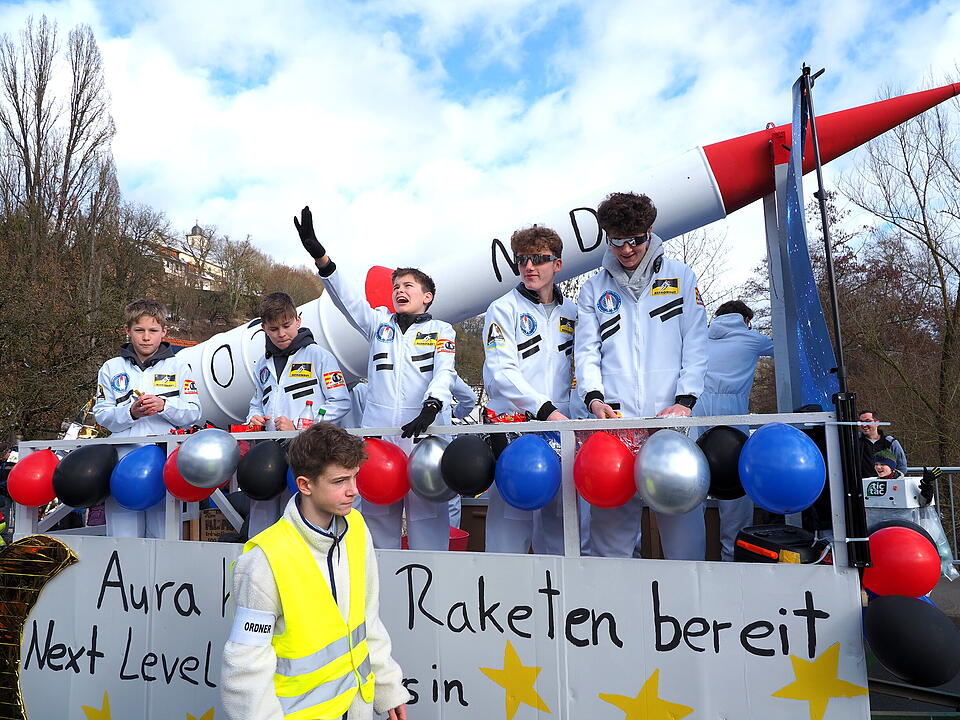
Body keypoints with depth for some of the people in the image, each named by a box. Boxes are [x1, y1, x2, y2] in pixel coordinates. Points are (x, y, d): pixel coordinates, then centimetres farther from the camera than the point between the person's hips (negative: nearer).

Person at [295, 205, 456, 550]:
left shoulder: (441, 331, 11)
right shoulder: (380, 323, 19)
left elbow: (444, 373, -5)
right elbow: (347, 297, 4)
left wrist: (430, 408, -25)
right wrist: (319, 255, -11)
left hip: (421, 435, -3)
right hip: (376, 434, 3)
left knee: (426, 513, -4)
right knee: (377, 514, 8)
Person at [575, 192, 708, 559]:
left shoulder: (680, 276, 13)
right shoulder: (593, 289, 15)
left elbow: (695, 345, 7)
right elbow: (586, 350, 8)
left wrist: (685, 401, -6)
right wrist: (595, 398, -10)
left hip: (671, 419, 0)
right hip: (614, 420, 1)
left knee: (682, 516, -1)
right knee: (610, 523, 1)